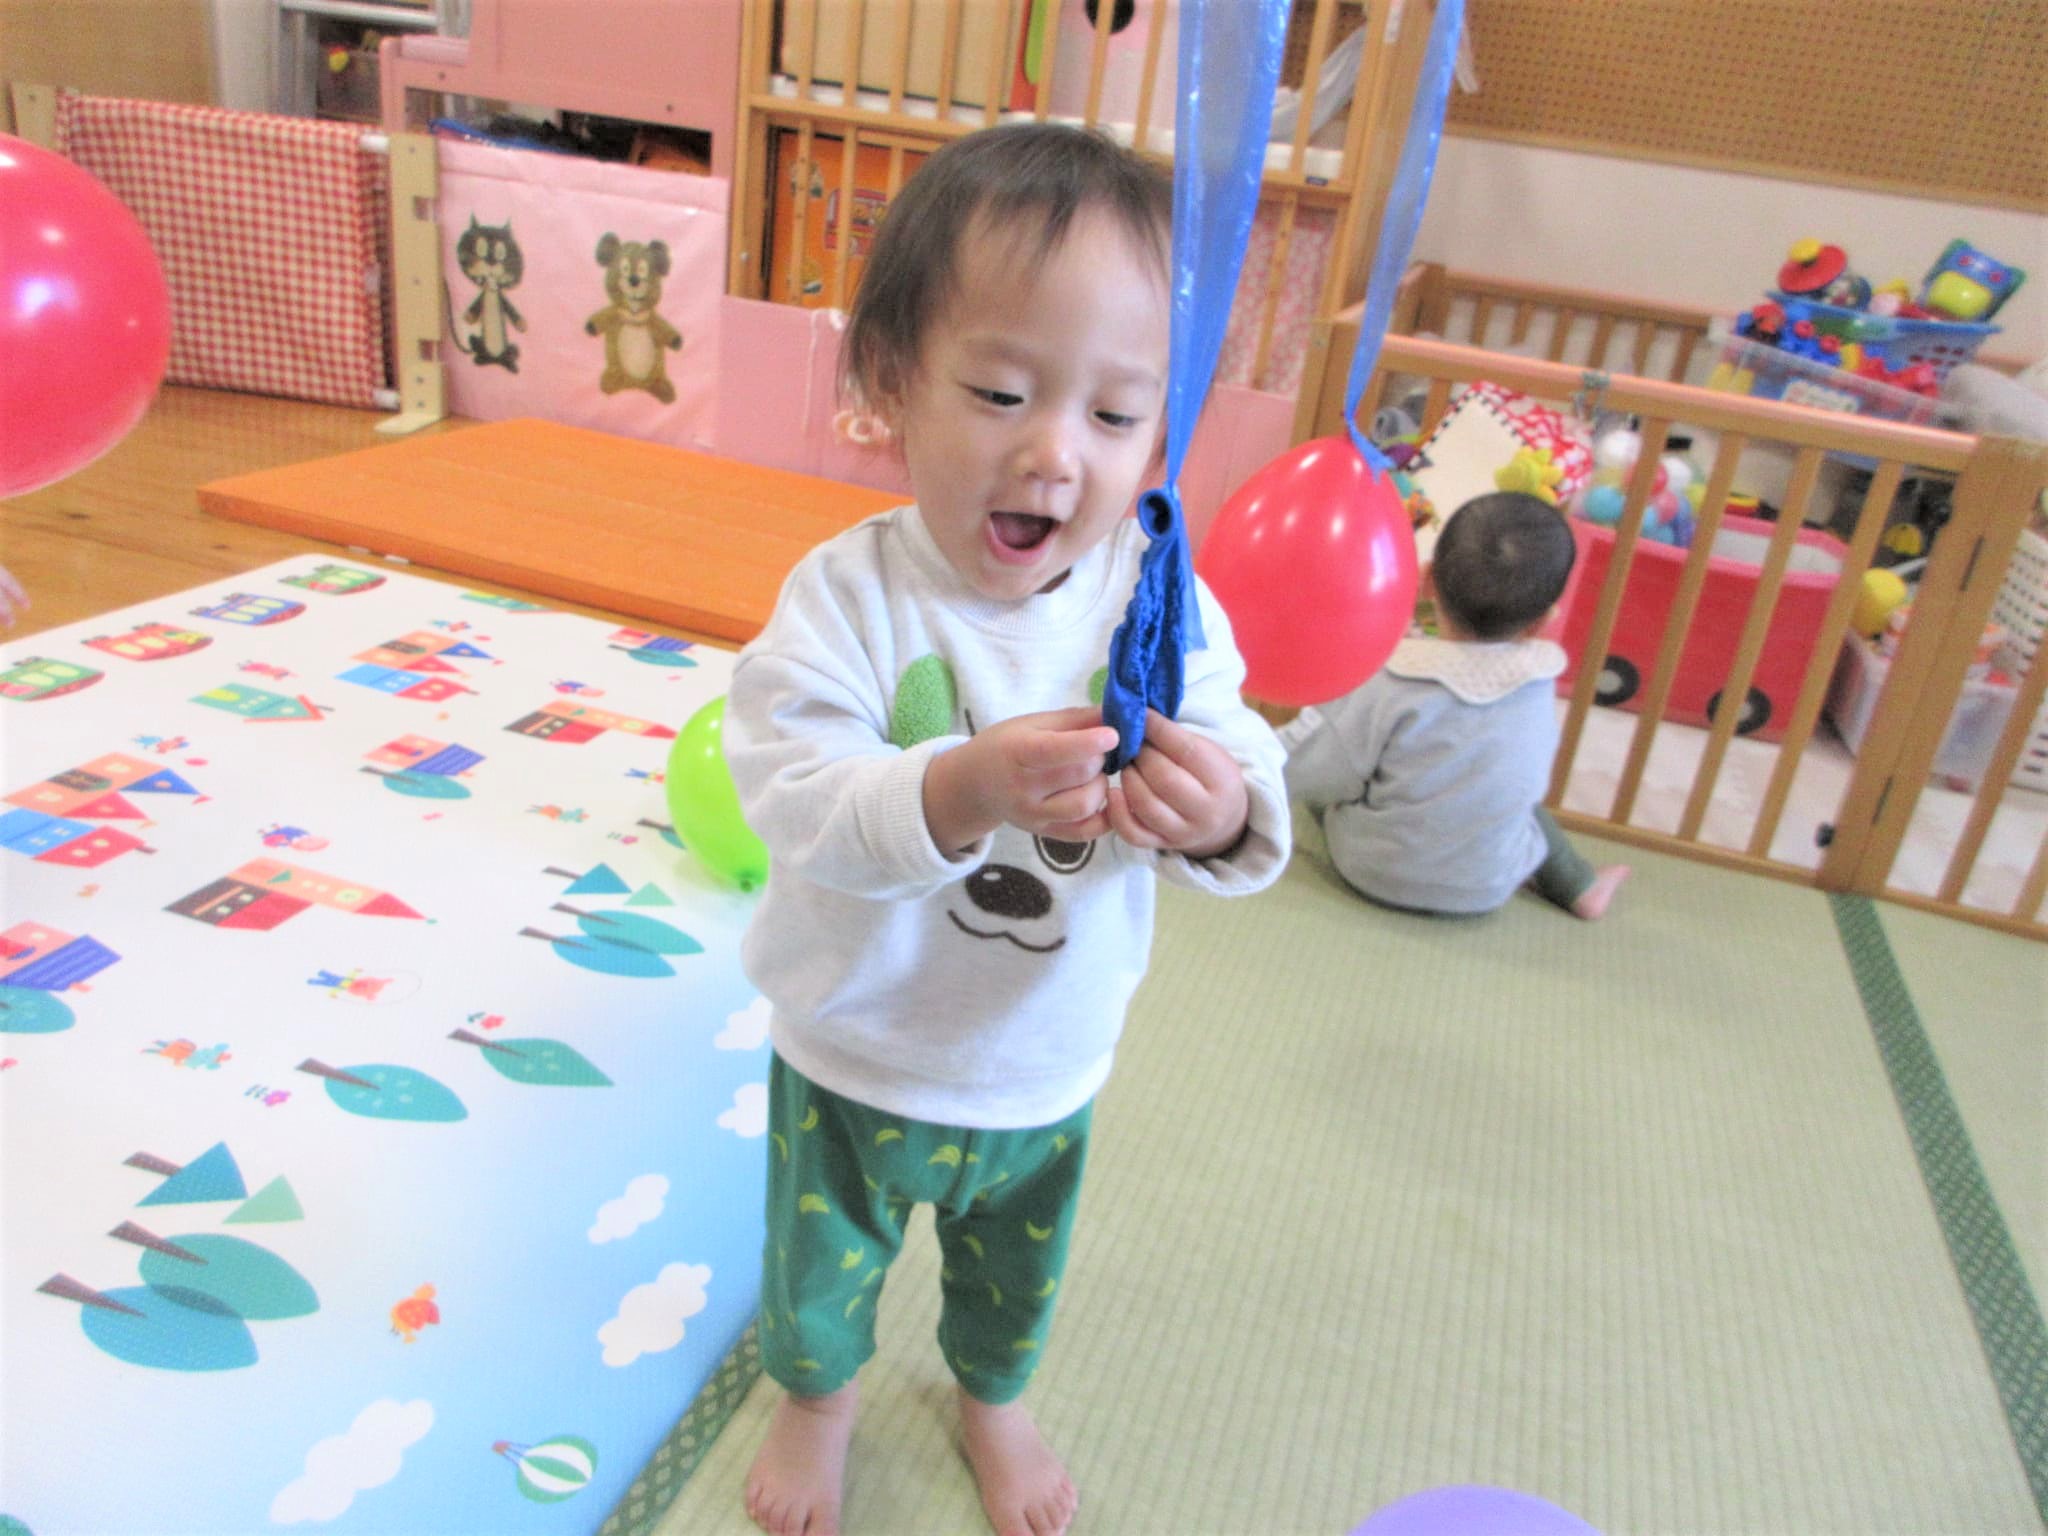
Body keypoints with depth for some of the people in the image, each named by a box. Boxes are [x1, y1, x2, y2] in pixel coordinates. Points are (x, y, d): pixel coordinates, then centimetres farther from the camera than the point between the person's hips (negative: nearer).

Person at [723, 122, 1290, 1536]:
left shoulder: (1159, 602, -18)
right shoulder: (850, 596, -24)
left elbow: (1252, 784, -21)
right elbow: (792, 794, -33)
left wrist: (1222, 817, -45)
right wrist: (958, 795, -51)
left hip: (1050, 1066, 2)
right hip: (857, 1059, -1)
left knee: (1018, 1274, 29)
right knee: (823, 1261, 26)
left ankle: (995, 1399, 64)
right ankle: (819, 1394, 61)